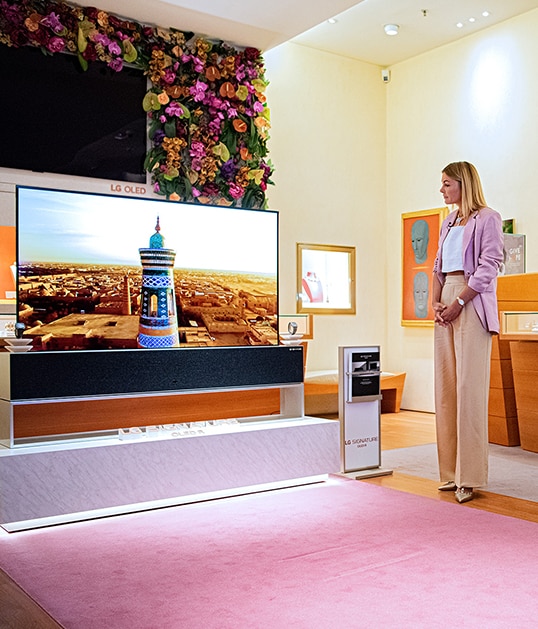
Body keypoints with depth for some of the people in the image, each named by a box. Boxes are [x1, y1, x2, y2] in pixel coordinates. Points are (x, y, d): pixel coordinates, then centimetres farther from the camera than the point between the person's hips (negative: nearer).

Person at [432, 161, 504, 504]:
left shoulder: (487, 219, -2)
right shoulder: (449, 222, 20)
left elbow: (488, 267, -10)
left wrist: (458, 303, -15)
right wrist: (436, 302, 3)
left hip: (472, 305, -7)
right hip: (447, 304, 7)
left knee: (468, 388, -8)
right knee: (445, 388, 5)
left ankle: (469, 476, -2)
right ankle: (452, 471, 12)